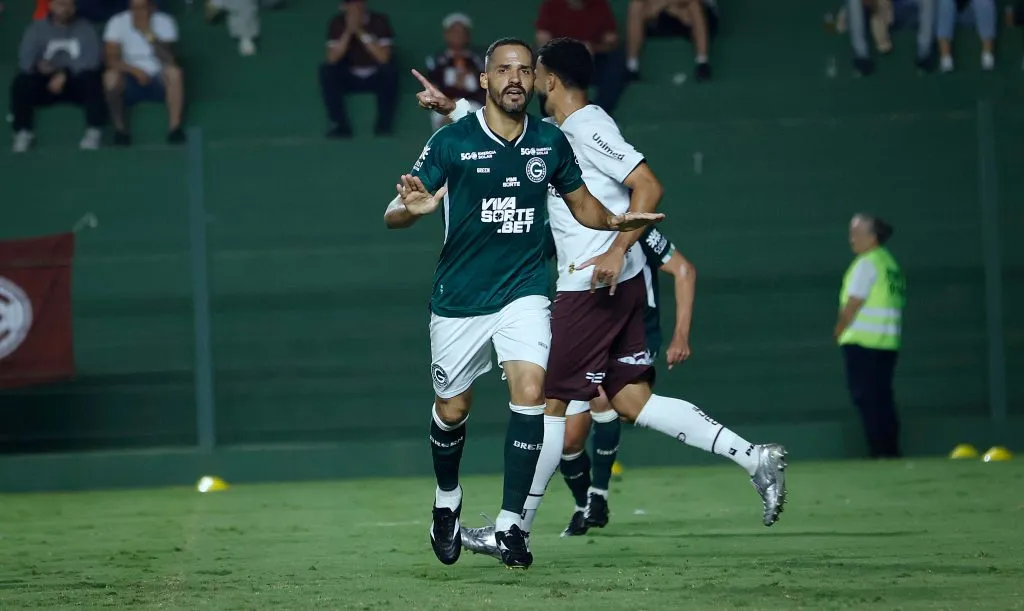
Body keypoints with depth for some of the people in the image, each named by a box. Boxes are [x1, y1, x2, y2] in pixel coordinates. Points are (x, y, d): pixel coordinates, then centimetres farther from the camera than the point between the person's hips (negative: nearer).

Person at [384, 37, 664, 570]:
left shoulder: (551, 142, -1)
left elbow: (581, 204, 14)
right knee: (452, 411, 10)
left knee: (531, 391, -20)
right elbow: (393, 216, -11)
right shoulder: (451, 142, -10)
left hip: (523, 291, 1)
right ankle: (447, 501, 40)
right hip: (459, 300, -1)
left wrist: (613, 221, -9)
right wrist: (411, 208, -36)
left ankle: (511, 522, -14)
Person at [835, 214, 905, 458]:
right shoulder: (890, 263, 16)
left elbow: (853, 303, -13)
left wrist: (839, 331, 2)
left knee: (867, 399, -6)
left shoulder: (866, 264, -10)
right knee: (883, 399, 11)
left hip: (862, 343, -8)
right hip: (889, 343, 8)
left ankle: (880, 453, -10)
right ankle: (892, 452, 10)